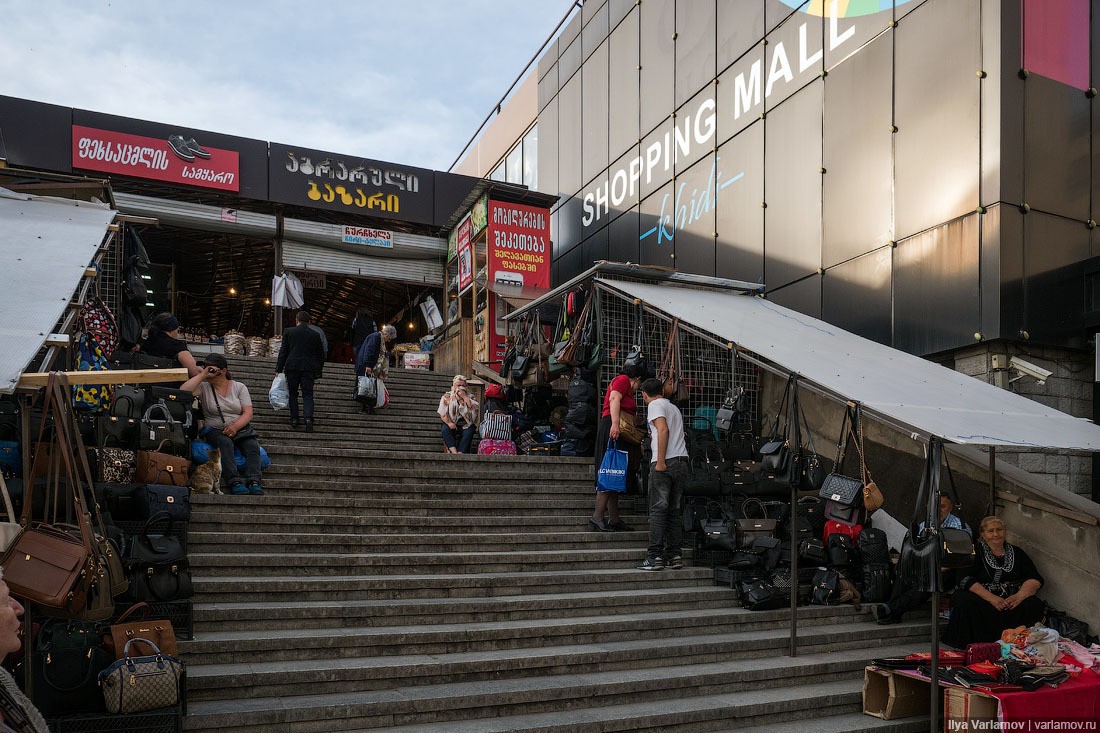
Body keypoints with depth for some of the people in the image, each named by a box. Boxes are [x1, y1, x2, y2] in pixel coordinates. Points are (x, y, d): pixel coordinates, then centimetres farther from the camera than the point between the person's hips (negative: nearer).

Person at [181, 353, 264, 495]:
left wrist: (235, 427, -17)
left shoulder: (239, 387, 9)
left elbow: (248, 413, 1)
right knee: (225, 443, -34)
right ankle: (234, 482, -45)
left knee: (252, 446, -29)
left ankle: (254, 482, -42)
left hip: (241, 429, 1)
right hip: (214, 430, -1)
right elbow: (183, 392, -13)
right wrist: (202, 375, -8)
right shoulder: (203, 387, 8)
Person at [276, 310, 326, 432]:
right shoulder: (315, 335, 8)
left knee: (292, 394, 12)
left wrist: (279, 369, 5)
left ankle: (294, 420, 7)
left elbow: (283, 352, 3)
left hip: (292, 367, 0)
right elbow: (321, 355, 11)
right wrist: (318, 371, 19)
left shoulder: (288, 332, 5)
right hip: (309, 368, 0)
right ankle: (308, 418, -19)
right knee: (308, 395, 1)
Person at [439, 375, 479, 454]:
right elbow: (442, 413, 3)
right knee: (445, 429, -31)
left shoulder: (470, 397, 12)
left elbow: (475, 408, -8)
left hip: (466, 424, 0)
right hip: (452, 424, 0)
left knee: (468, 432, -32)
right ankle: (454, 452, -42)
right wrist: (449, 423, -14)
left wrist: (464, 397, -9)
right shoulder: (447, 396, 11)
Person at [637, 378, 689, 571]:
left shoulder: (655, 405, -1)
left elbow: (663, 430, -15)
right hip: (682, 461, 8)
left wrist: (660, 461, -18)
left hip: (665, 462, -7)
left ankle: (655, 557, -9)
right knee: (674, 510, 10)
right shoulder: (674, 408, 24)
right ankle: (674, 556, 8)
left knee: (658, 510, -7)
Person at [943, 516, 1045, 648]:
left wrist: (1020, 596, -15)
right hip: (982, 601, -3)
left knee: (1033, 605, -26)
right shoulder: (975, 552, 5)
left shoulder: (1017, 553, 16)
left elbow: (1035, 579, 6)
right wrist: (992, 598, -21)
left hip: (1012, 601, 3)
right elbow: (965, 579, -9)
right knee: (966, 603, -34)